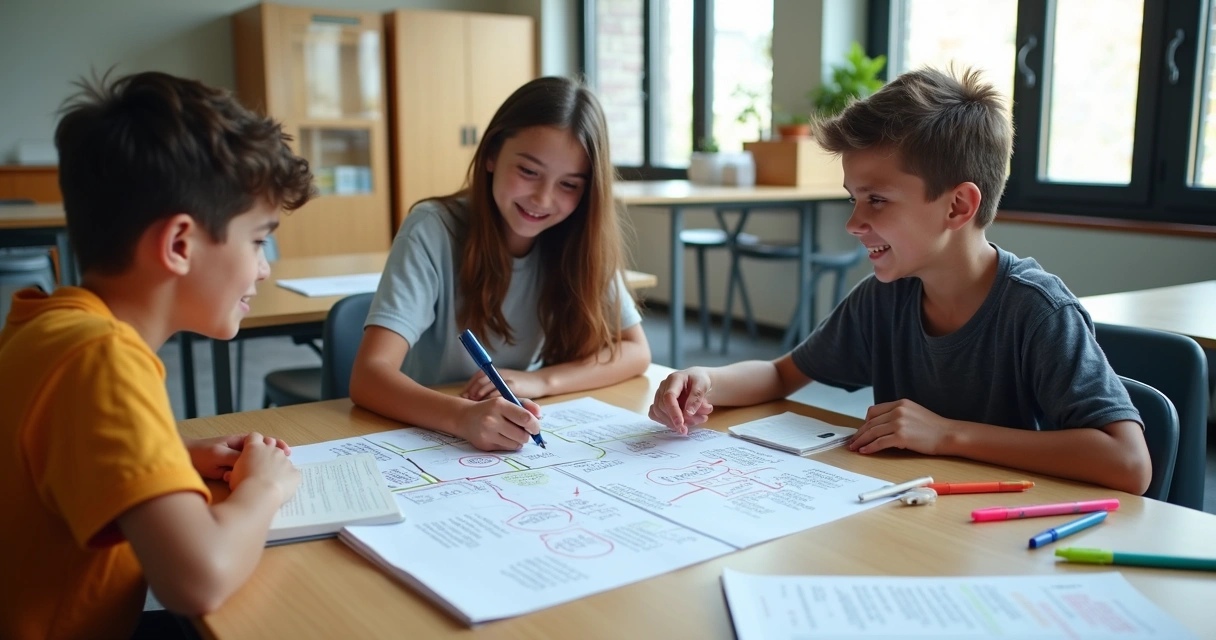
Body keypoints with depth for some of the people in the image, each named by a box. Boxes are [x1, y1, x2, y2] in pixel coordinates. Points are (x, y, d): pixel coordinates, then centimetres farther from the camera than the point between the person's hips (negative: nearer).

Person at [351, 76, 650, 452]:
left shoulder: (580, 239, -4)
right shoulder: (434, 231, -16)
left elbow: (635, 351, -3)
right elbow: (368, 376, -24)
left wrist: (539, 381, -19)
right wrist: (463, 417, -43)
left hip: (533, 450, 3)